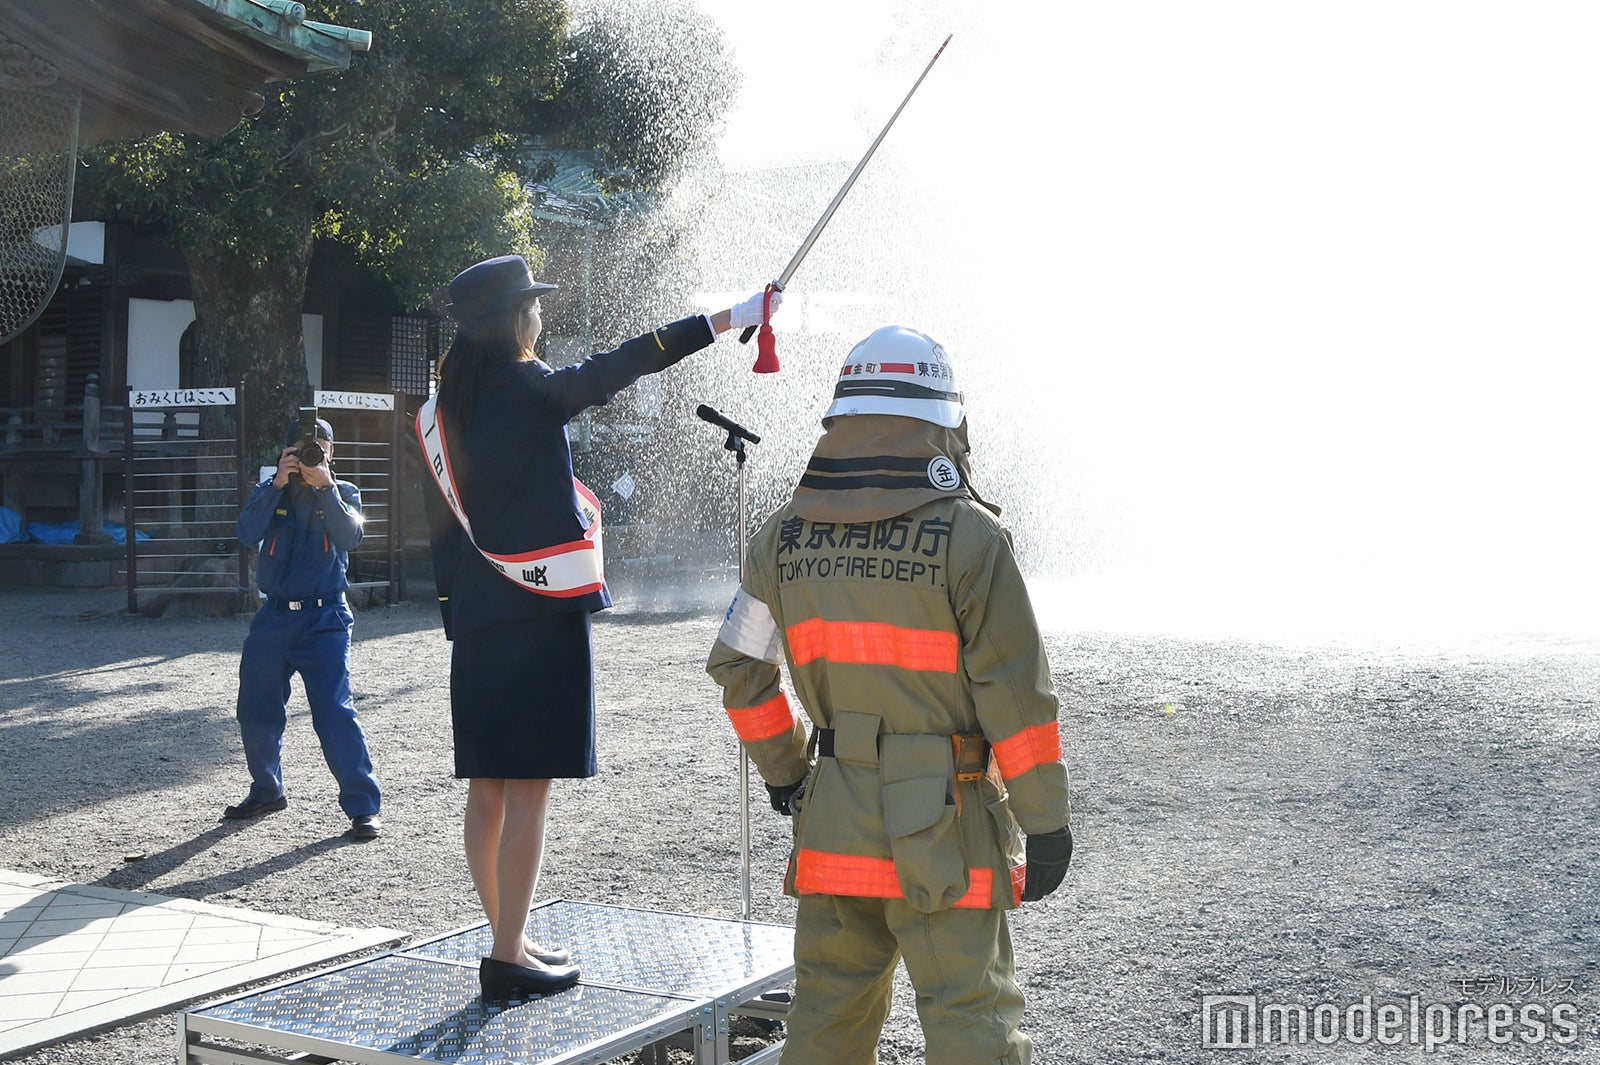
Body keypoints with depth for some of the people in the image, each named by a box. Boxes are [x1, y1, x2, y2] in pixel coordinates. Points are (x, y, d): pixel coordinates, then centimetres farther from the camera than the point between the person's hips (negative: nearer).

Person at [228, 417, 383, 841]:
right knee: (256, 711, 10)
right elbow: (248, 532, -10)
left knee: (335, 712, -14)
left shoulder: (343, 493, 5)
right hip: (274, 616, 4)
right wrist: (277, 483, -18)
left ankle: (364, 806, -9)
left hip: (324, 619, -3)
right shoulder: (269, 491, 8)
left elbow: (350, 537, -13)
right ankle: (267, 791, 31)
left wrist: (325, 487, -20)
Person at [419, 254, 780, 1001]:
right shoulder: (531, 393, -10)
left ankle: (510, 942, 21)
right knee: (529, 791, -3)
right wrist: (731, 319, -13)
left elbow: (442, 524, 13)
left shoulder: (440, 413, 10)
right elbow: (625, 364, -15)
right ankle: (507, 959, -1)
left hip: (476, 623, 7)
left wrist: (455, 614, 18)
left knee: (487, 792, 11)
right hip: (541, 616, -7)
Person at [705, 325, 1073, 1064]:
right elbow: (1015, 693, -14)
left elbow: (740, 668, 11)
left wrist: (780, 769, 25)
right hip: (944, 833, -5)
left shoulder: (785, 536, 3)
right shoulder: (967, 536, -13)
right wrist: (1046, 822, -6)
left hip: (833, 821, 5)